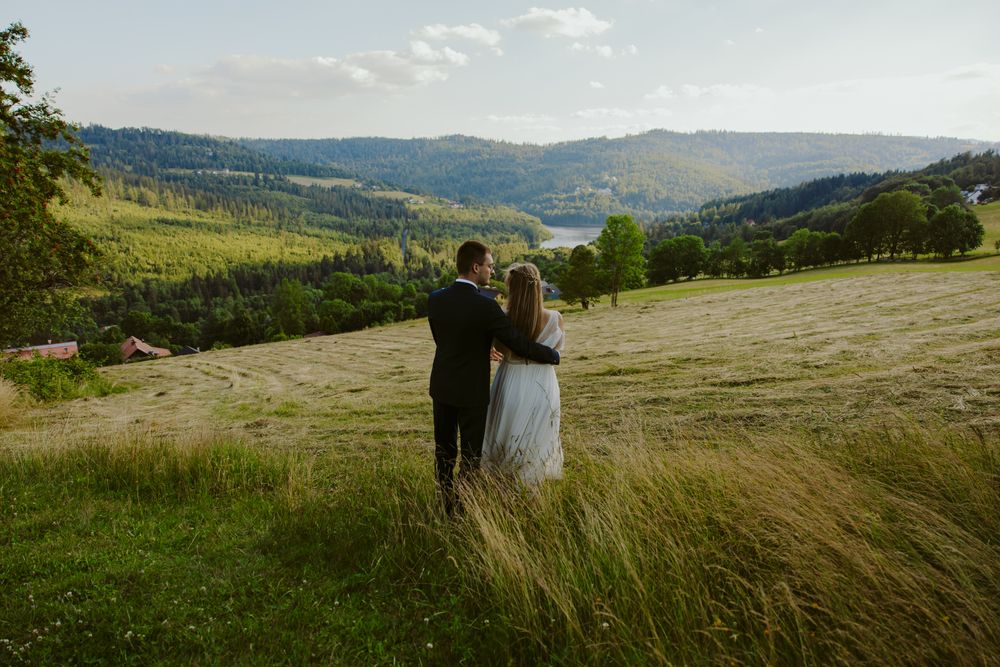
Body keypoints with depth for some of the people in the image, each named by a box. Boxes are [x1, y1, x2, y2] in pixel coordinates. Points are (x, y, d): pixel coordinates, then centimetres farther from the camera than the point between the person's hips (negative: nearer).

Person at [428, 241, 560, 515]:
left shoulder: (435, 298, -5)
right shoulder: (486, 307, -22)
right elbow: (521, 344, -16)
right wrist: (554, 355, 2)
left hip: (442, 387, 6)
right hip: (471, 392, -5)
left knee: (444, 451, 17)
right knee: (471, 455, 9)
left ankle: (448, 507, 29)